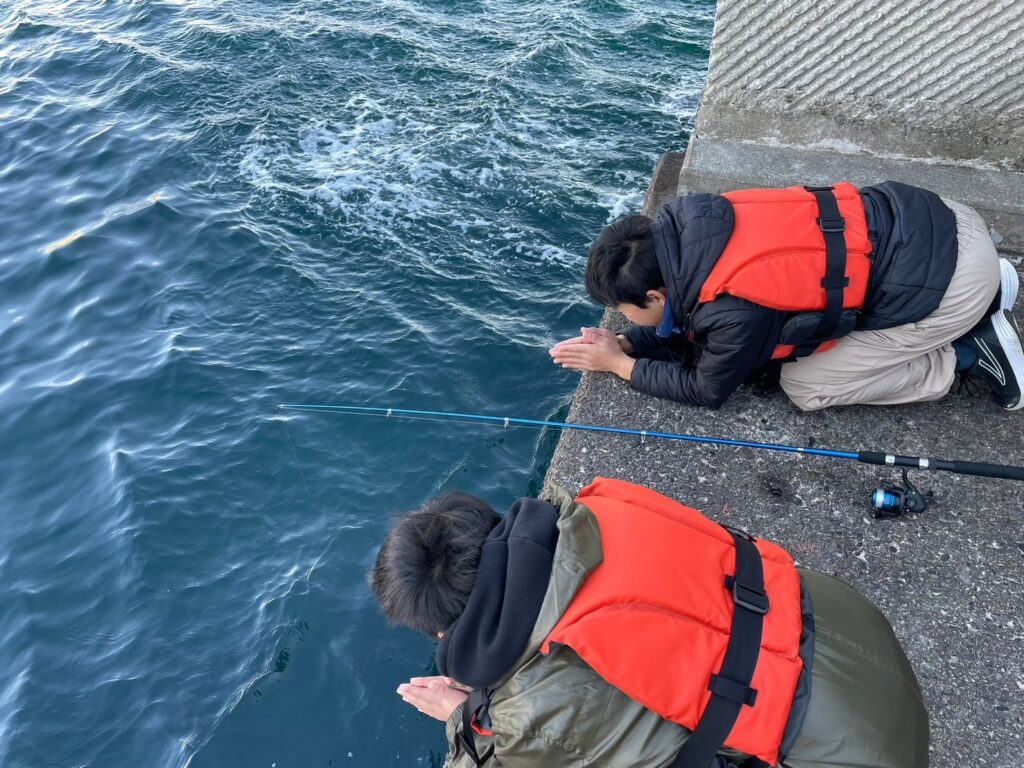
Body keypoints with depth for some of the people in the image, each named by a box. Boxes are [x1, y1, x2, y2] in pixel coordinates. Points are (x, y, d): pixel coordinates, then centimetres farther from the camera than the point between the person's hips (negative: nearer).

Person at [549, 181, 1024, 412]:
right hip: (928, 218, 8)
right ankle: (984, 297, 22)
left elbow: (707, 390, -4)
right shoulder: (684, 224, -5)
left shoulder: (734, 310, -26)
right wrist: (625, 344, 2)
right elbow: (689, 327, 13)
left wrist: (620, 365, 1)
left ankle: (971, 355, 7)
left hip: (945, 281, -8)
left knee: (804, 386, -1)